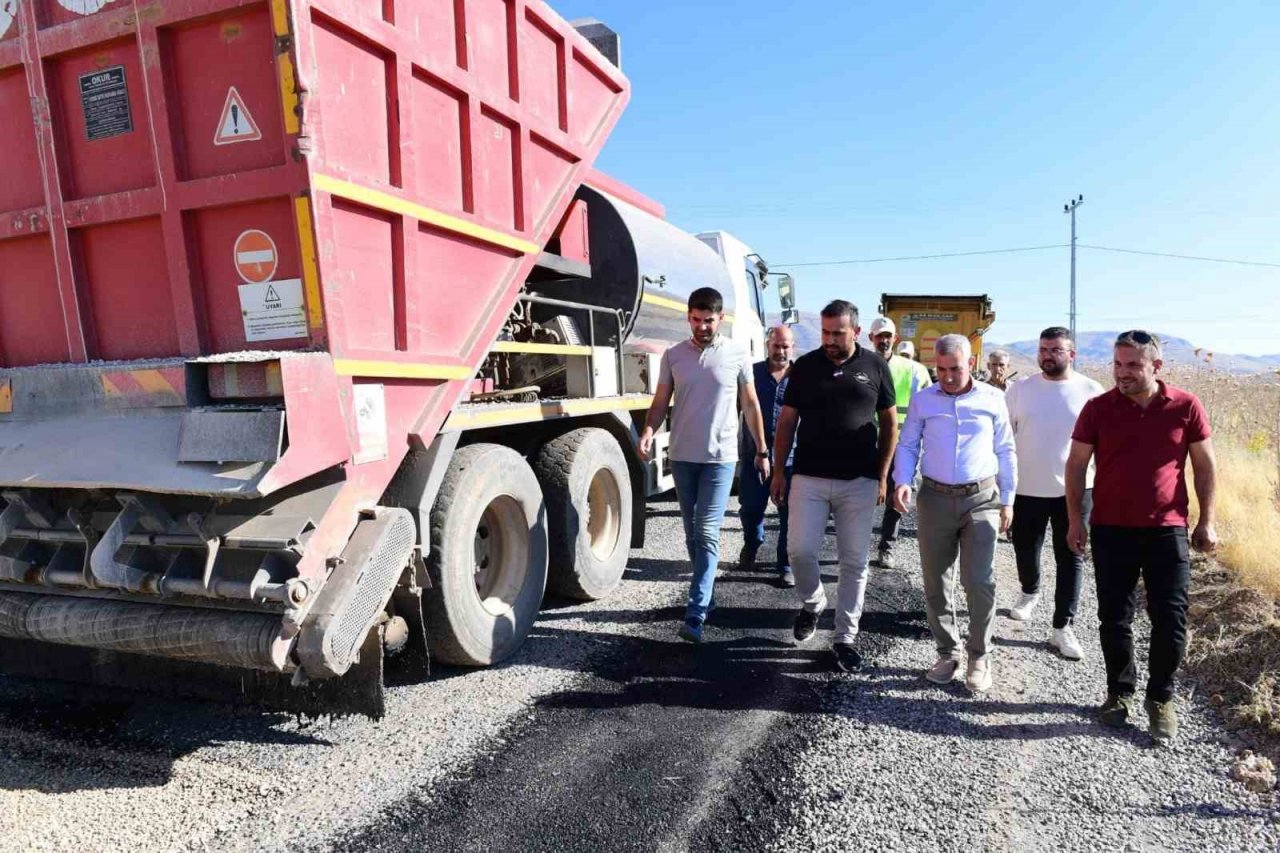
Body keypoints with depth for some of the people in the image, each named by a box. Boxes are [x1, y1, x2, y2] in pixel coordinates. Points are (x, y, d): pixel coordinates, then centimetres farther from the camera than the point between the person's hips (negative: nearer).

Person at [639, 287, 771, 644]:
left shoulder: (737, 354, -1)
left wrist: (762, 451, 7)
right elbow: (661, 401, 5)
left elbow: (751, 405, 6)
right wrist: (649, 430, -15)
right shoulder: (673, 355, 3)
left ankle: (695, 616, -11)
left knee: (707, 533, -10)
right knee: (692, 532, 14)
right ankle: (706, 590, 33)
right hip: (682, 456, 3)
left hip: (720, 457, -3)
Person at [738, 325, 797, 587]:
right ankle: (751, 545, 42)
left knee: (790, 515, 3)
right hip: (753, 455, 1)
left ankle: (787, 566, 15)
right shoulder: (752, 373, 2)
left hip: (791, 459, -1)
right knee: (750, 508, 13)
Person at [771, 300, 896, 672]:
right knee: (800, 549, -6)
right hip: (809, 477, 0)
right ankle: (812, 603, 25)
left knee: (854, 562, 5)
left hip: (860, 482, 0)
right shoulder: (805, 365, 3)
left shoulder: (875, 366, 2)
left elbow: (890, 423, 8)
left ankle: (845, 637, 19)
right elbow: (786, 421, 7)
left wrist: (883, 476, 3)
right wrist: (778, 471, 3)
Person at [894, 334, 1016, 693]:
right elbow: (908, 446, 7)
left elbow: (1005, 452, 8)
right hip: (936, 498, 2)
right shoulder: (922, 400, 3)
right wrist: (903, 482, -10)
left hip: (982, 498, -1)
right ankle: (948, 652, 23)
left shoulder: (992, 399, 2)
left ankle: (979, 656, 13)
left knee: (979, 582, -5)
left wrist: (1007, 499, 7)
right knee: (936, 583, 8)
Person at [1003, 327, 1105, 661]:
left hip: (1074, 489, -1)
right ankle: (1029, 592, 45)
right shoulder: (1019, 389, 1)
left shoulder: (1091, 392, -3)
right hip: (1026, 489, 1)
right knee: (1025, 551, 15)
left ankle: (1063, 627, 14)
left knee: (1070, 558, 4)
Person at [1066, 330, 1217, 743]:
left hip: (1167, 530, 0)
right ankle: (1120, 691, 27)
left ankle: (1161, 698, 23)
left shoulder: (1186, 407, -3)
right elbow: (1076, 465, 1)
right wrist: (1075, 520, -1)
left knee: (1170, 620, 4)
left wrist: (1206, 521, 4)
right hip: (1112, 530, 0)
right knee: (1114, 618, 8)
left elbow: (1204, 465, 5)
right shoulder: (1098, 408, -4)